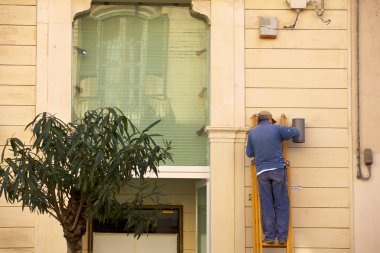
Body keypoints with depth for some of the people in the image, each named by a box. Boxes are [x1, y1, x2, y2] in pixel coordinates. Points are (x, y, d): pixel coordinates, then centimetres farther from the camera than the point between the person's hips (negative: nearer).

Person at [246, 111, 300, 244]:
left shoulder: (252, 133, 9)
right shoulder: (276, 128, 2)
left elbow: (249, 153, 13)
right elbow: (296, 132, 9)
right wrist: (282, 136, 28)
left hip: (262, 171, 2)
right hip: (278, 168, -2)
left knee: (266, 205, 5)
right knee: (281, 204, 3)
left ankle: (269, 236, 2)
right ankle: (282, 236, -1)